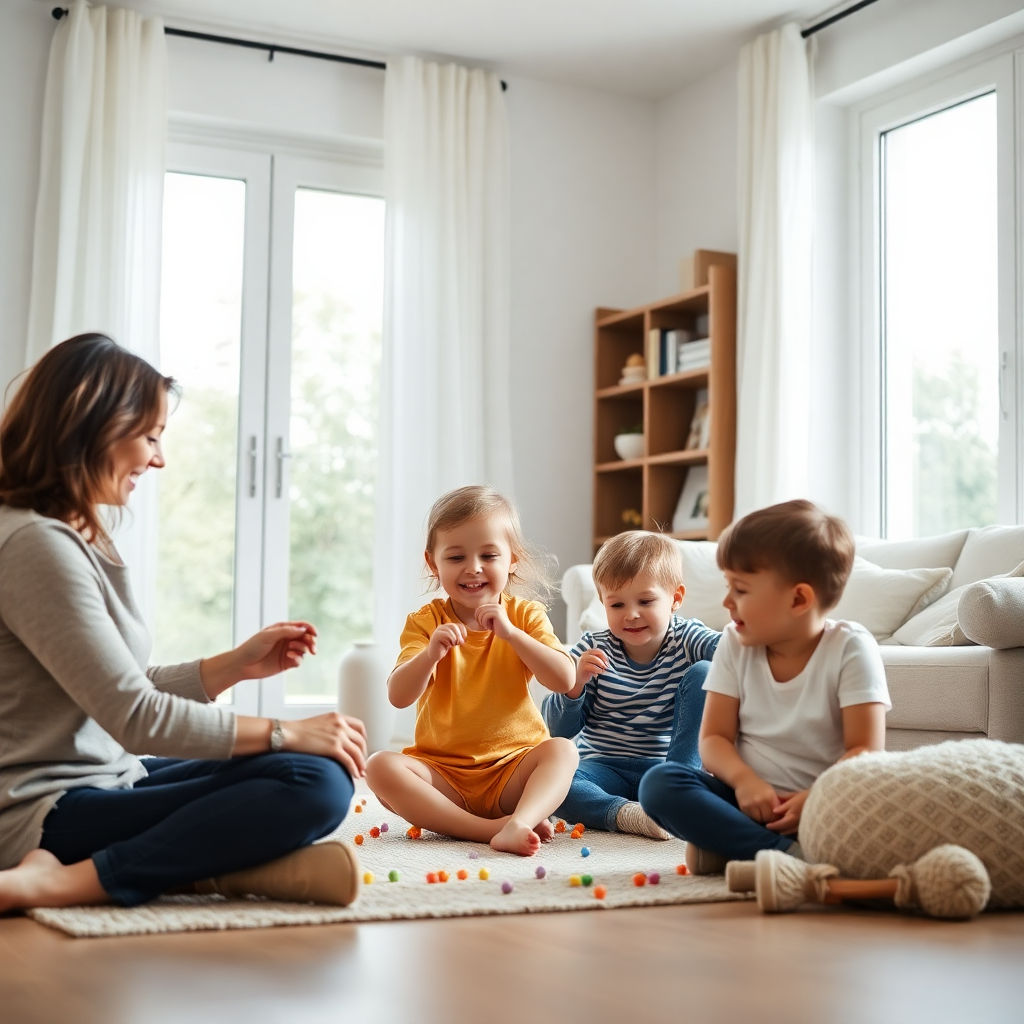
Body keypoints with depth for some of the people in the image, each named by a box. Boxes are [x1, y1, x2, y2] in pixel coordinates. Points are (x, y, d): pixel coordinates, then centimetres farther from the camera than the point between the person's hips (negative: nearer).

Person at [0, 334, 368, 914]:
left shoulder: (80, 539, 13)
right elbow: (134, 715, -20)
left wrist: (238, 665, 10)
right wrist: (286, 734, -13)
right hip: (47, 816, -10)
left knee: (322, 773, 11)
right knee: (314, 786, -22)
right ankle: (70, 881, -24)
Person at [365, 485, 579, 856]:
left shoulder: (526, 615, 3)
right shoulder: (425, 622, 0)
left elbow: (564, 680, -11)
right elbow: (398, 697, -12)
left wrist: (511, 633, -21)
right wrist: (431, 653, -31)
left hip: (513, 768, 0)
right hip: (443, 772, 0)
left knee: (562, 750, -26)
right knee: (380, 766, -27)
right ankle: (489, 828, -35)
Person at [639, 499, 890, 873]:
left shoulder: (850, 648, -7)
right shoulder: (735, 645, 4)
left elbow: (865, 751, -13)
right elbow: (714, 738, 1)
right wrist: (743, 779, -22)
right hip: (750, 799, 3)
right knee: (658, 783, -23)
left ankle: (728, 848, -25)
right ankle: (787, 854, -35)